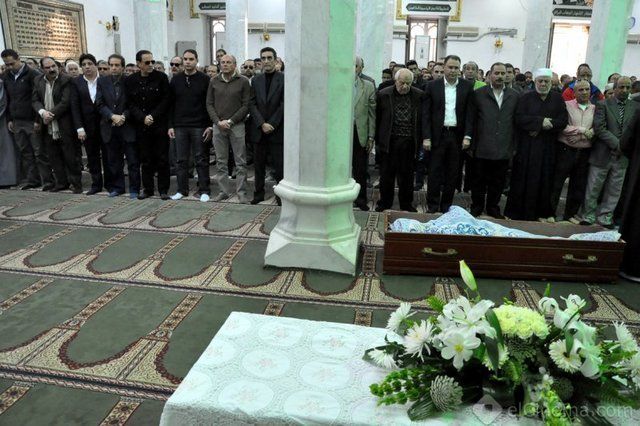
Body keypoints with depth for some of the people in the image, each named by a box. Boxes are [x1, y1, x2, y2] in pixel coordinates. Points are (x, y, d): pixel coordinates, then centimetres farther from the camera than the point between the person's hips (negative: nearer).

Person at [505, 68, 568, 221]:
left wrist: (540, 127, -12)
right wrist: (540, 121, -17)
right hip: (526, 147, -2)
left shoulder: (558, 98, 8)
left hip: (548, 148, 2)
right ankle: (517, 213, 6)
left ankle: (543, 213, 14)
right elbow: (519, 118, -10)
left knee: (544, 180, 4)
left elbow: (563, 121, -1)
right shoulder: (526, 98, 3)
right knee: (523, 180, -1)